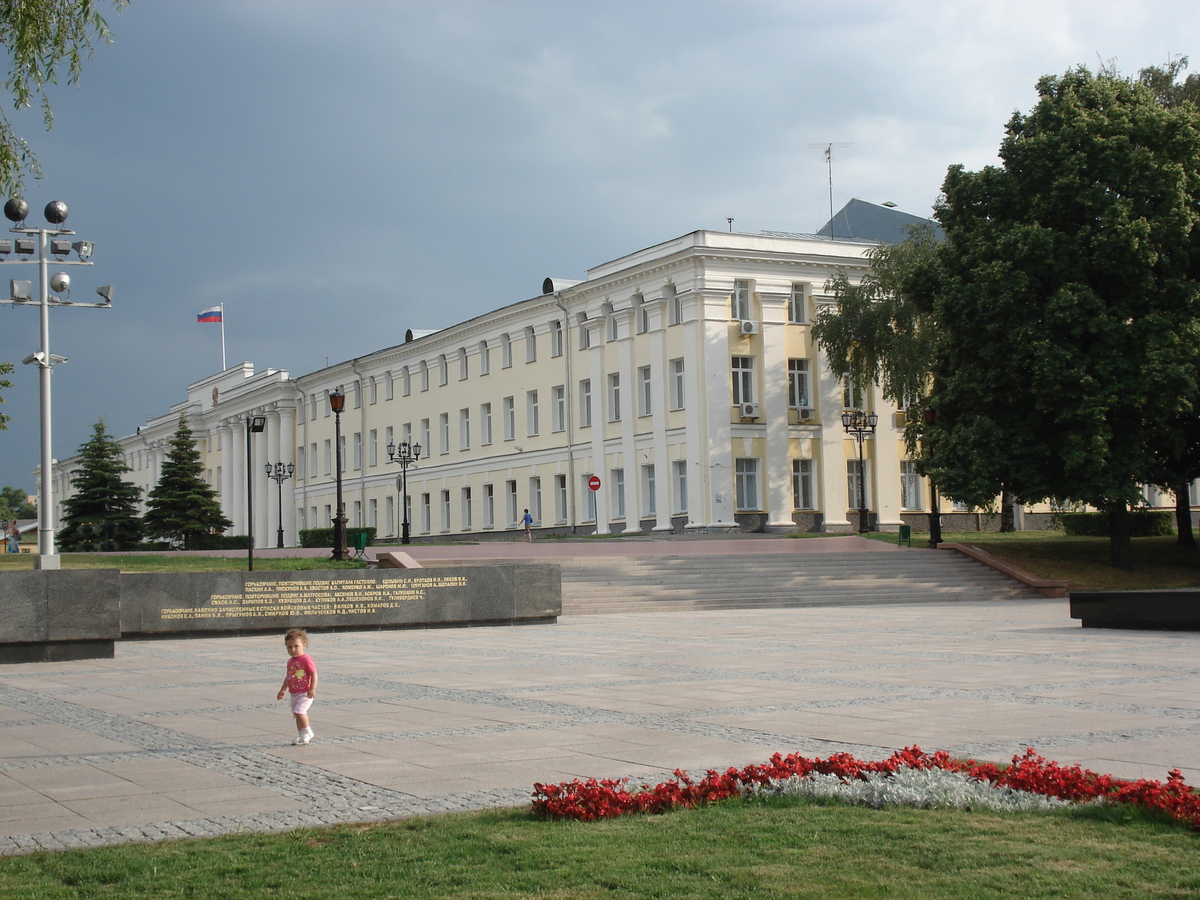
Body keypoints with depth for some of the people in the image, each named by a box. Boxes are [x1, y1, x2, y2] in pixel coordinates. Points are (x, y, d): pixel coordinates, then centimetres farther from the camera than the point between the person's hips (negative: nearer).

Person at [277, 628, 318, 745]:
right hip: (294, 694, 8)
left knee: (299, 711, -21)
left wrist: (312, 689, -23)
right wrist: (283, 690, 28)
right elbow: (288, 677, 25)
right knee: (297, 714, 11)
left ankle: (307, 733, -5)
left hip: (305, 693, -8)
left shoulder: (306, 660, -13)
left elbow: (314, 674, -16)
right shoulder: (290, 661, 12)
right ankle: (301, 736, 19)